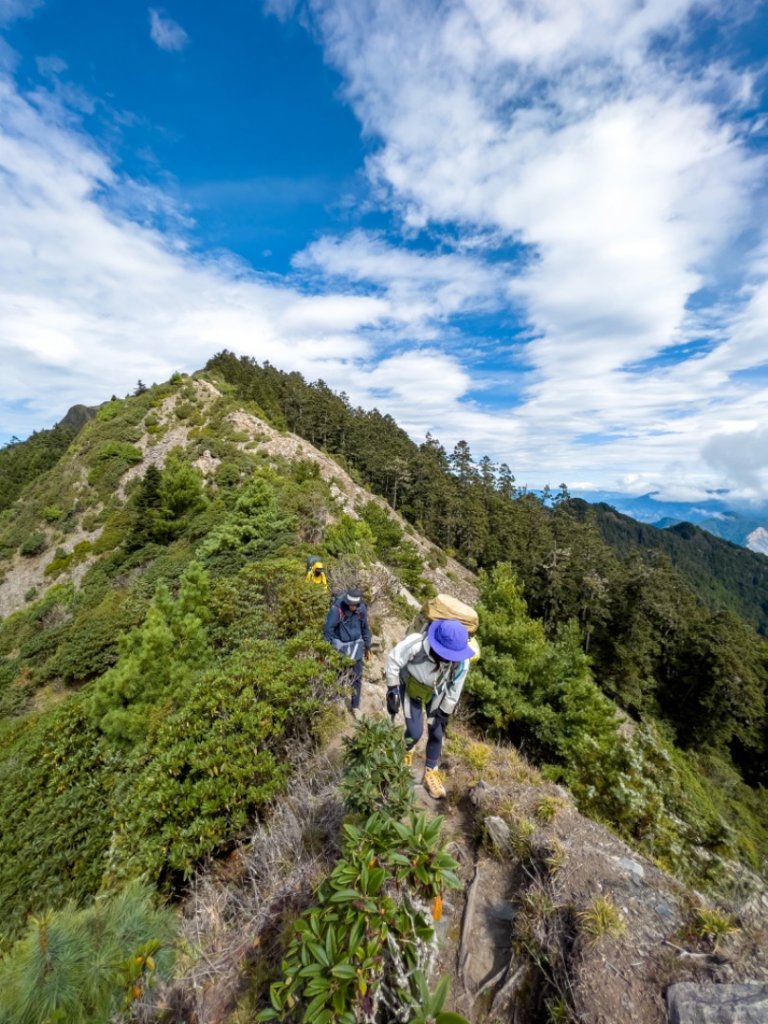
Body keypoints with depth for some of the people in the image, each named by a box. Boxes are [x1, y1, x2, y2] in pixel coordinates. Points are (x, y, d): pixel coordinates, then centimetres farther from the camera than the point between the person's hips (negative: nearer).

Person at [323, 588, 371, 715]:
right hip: (340, 645, -3)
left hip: (356, 644, 3)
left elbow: (365, 627, 4)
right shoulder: (337, 608, -25)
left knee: (357, 676, 10)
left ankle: (355, 706, 28)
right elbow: (328, 629, -15)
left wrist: (367, 646, 10)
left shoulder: (362, 608, -12)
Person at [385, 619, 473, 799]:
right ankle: (406, 751, 37)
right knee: (415, 731, 0)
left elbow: (454, 691, -13)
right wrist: (392, 691, -19)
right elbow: (393, 660, -25)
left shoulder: (462, 662, -32)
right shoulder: (416, 643, -43)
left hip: (435, 692, 2)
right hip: (411, 687, -2)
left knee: (437, 733, 9)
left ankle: (431, 772, 35)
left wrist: (444, 714, -3)